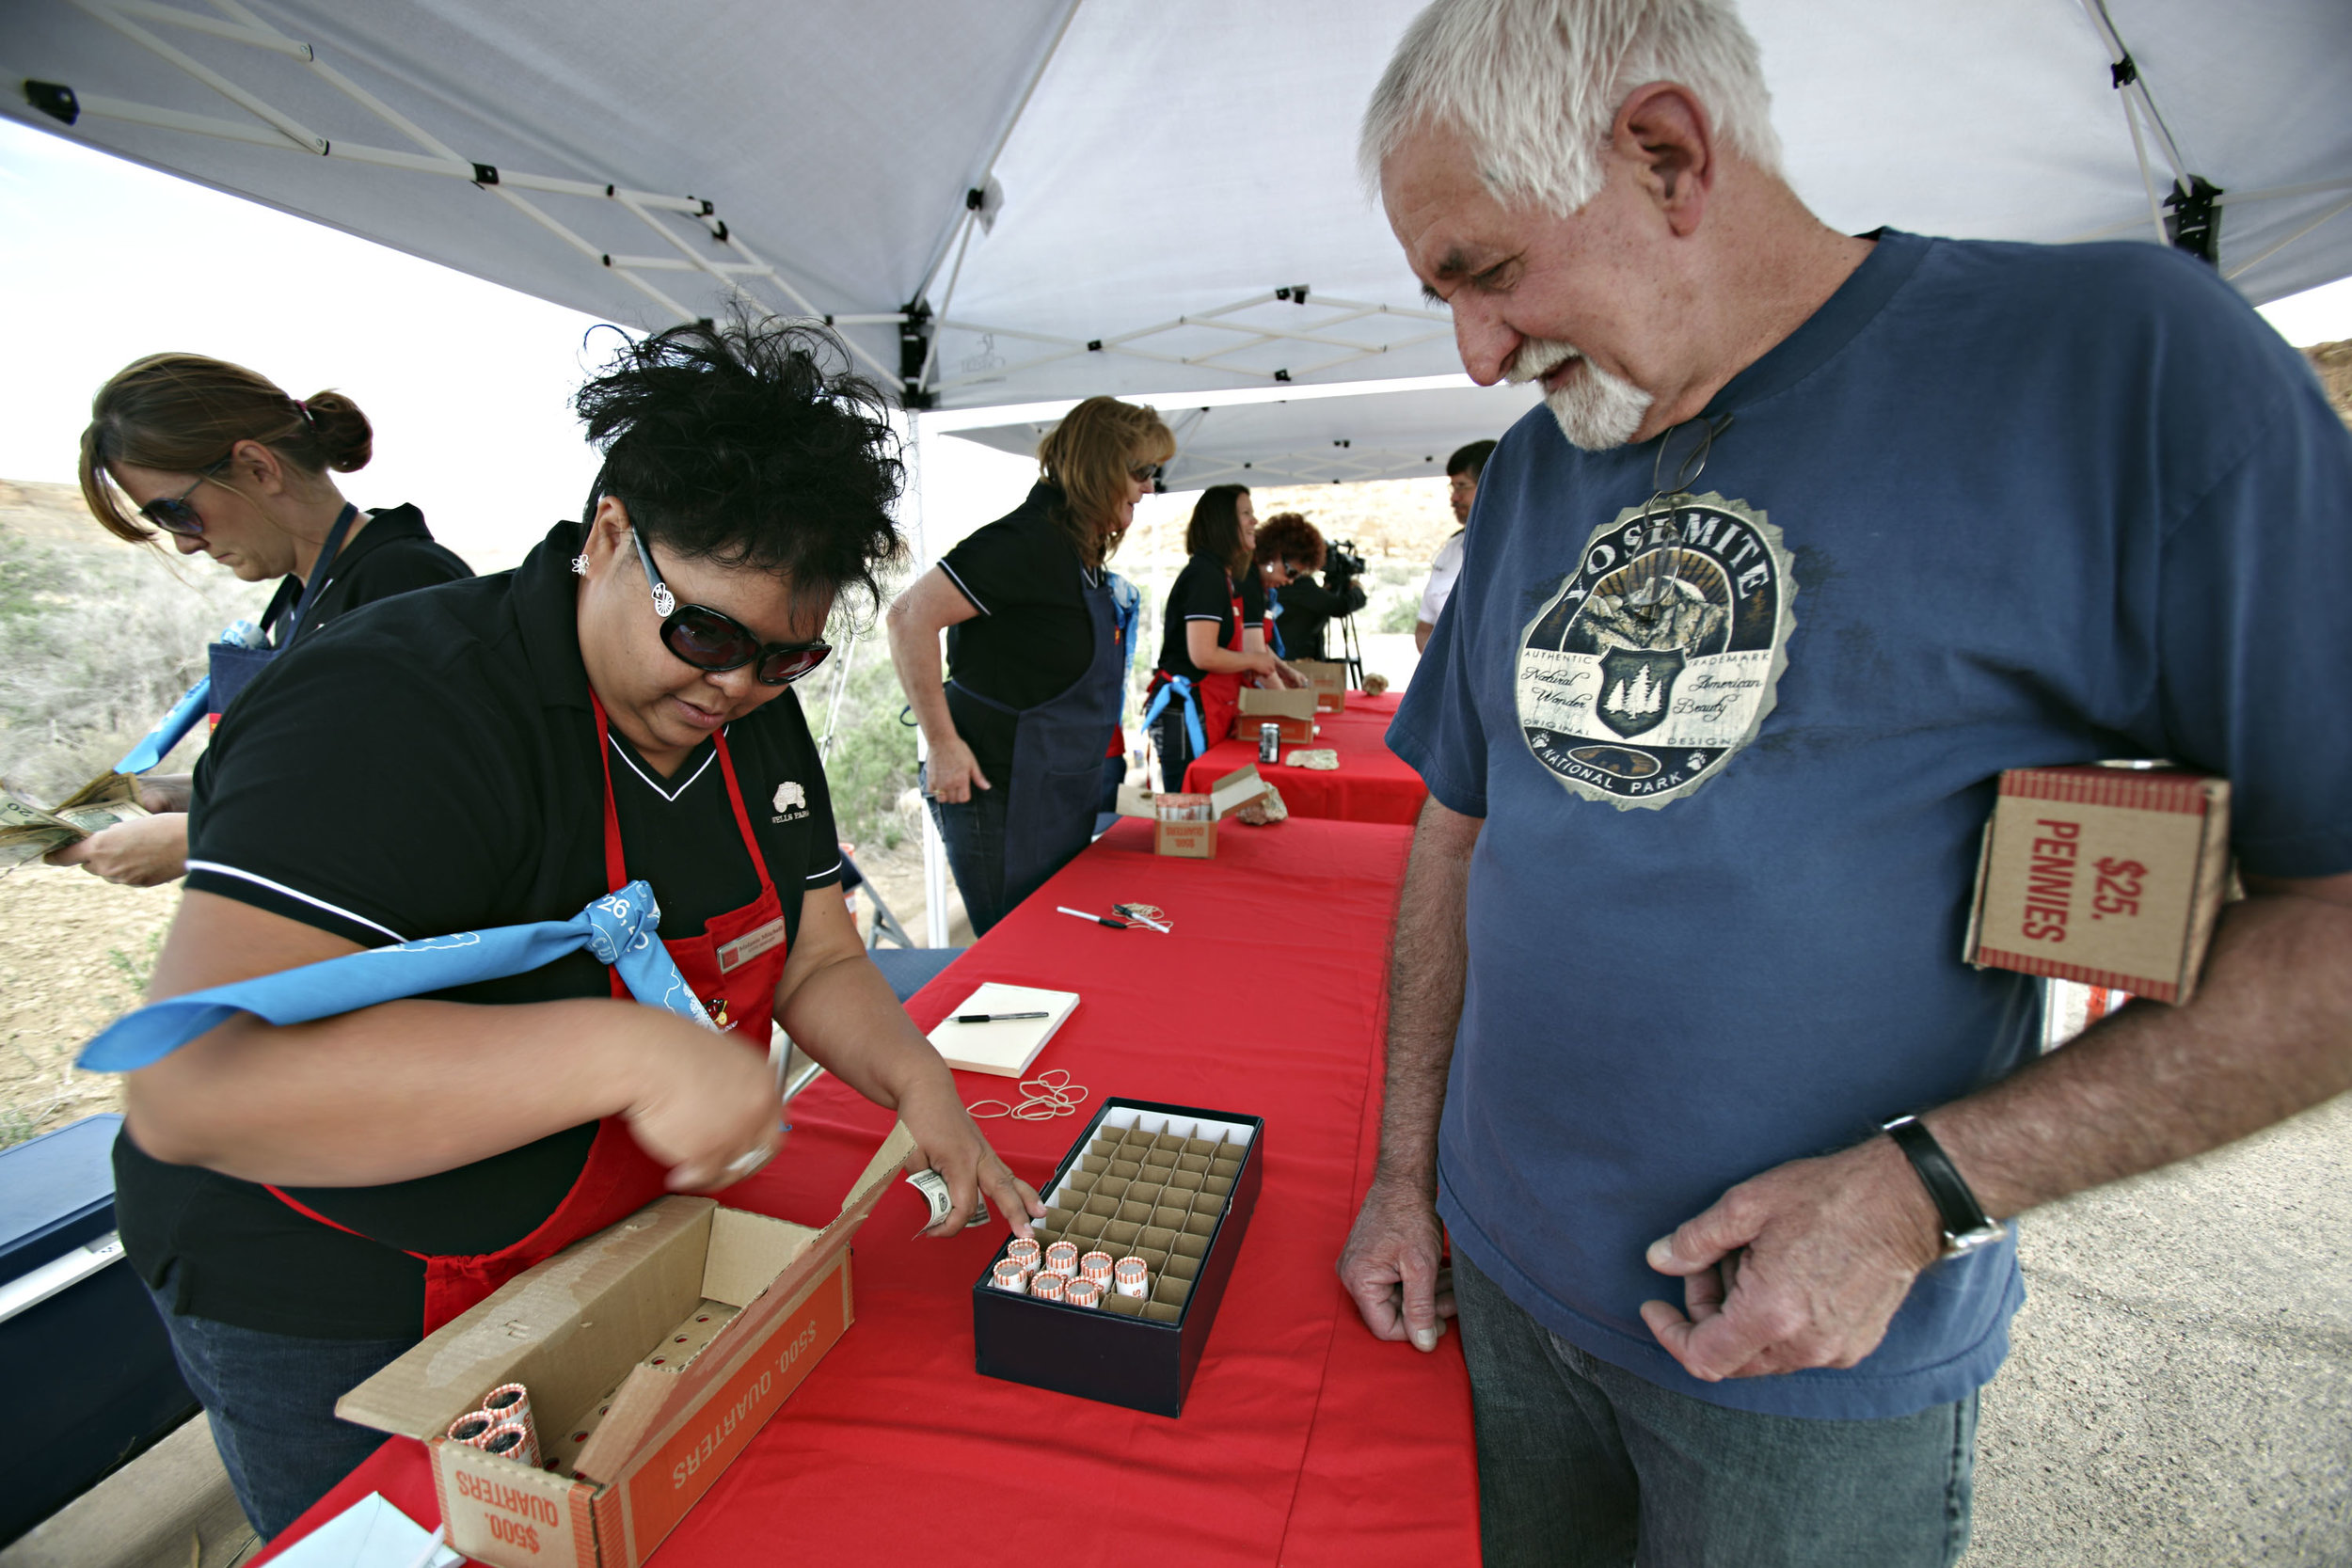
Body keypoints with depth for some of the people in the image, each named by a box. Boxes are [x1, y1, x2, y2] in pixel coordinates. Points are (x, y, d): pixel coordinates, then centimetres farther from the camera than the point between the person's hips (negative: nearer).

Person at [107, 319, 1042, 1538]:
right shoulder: (393, 710, -30)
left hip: (616, 1245, 7)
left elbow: (817, 960, -1)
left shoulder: (758, 720, -6)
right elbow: (192, 1084, -38)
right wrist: (633, 1052, -45)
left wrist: (915, 1081, -19)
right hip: (335, 1316, -6)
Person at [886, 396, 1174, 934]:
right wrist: (943, 743, -23)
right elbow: (910, 617, -24)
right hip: (1003, 797, -9)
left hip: (1064, 797, 9)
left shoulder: (1082, 551, 10)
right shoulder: (1029, 540, -19)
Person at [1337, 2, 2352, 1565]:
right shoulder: (1537, 465, 2)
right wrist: (1406, 1169, 4)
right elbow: (1463, 822, 4)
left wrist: (1928, 1186, -20)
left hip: (1821, 1372, -4)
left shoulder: (2120, 357, -12)